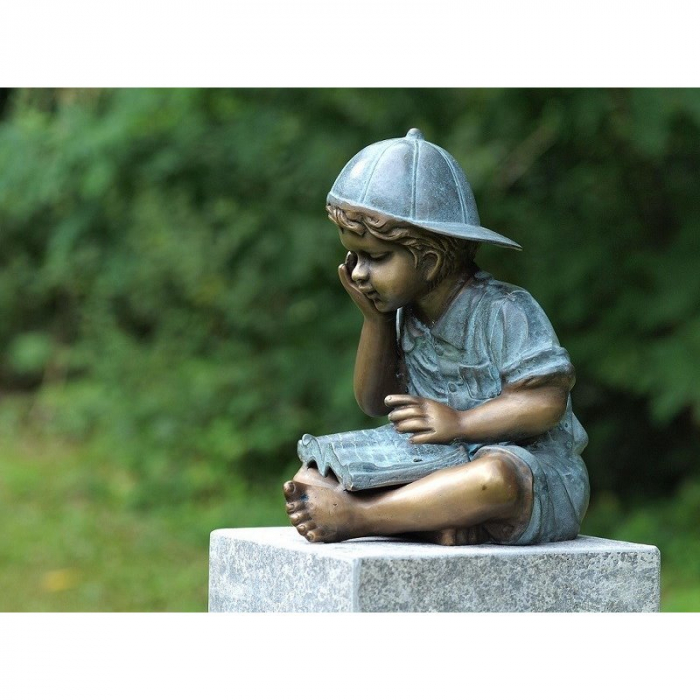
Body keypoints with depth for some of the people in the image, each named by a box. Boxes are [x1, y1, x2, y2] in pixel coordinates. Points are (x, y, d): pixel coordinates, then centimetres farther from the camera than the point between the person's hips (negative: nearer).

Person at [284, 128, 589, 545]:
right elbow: (376, 403, 12)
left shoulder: (504, 313, -15)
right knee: (310, 476, -6)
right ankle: (433, 519, -30)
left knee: (496, 475, -44)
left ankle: (353, 517, -37)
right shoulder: (405, 316, 6)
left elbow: (547, 401, -19)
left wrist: (460, 423, -23)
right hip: (440, 470, 7)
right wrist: (375, 320, -1)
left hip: (538, 483, -7)